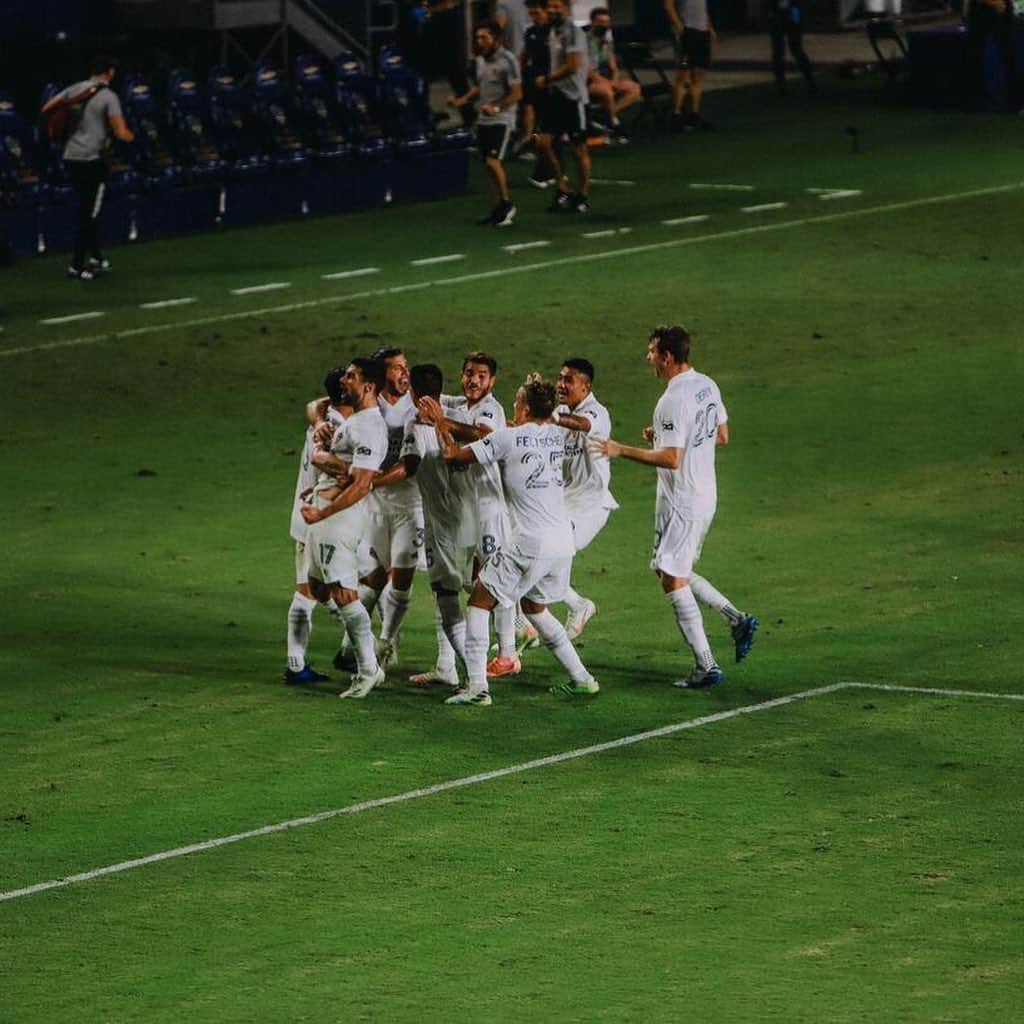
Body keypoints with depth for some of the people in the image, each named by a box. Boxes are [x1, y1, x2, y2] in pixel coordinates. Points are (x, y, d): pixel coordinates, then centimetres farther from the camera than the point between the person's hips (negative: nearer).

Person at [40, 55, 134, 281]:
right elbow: (121, 133, -18)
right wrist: (131, 137, 4)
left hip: (70, 158, 6)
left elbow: (45, 109, 10)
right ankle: (77, 266, 2)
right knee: (88, 214, 1)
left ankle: (95, 256, 30)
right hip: (92, 160, -6)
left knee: (84, 210, 20)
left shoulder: (75, 89, 5)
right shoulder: (109, 97, -11)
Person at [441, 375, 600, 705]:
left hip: (530, 543, -6)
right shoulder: (557, 436, 9)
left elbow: (455, 455, 1)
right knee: (534, 607, 27)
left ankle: (476, 687, -5)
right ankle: (581, 678, 25)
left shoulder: (507, 438, -6)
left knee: (479, 603, 5)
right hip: (563, 543, 7)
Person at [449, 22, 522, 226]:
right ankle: (499, 208, 14)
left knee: (493, 161, -17)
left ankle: (506, 204, -1)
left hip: (502, 119, -7)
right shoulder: (480, 60, 10)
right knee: (489, 165, 7)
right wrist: (463, 100, 6)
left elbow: (516, 93, -12)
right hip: (483, 120, 7)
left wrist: (496, 108, -24)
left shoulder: (507, 61, -11)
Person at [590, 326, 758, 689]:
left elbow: (671, 458, -26)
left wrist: (621, 451, -19)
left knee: (673, 581, -3)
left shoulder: (674, 400, -22)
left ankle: (706, 666, -5)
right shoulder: (707, 386, 6)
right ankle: (737, 619, 11)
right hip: (706, 496, 9)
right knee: (680, 574, 21)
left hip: (681, 503, -9)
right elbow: (722, 436, 17)